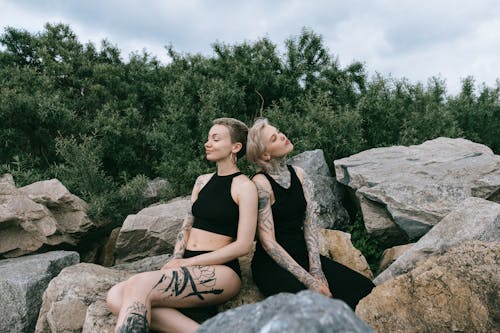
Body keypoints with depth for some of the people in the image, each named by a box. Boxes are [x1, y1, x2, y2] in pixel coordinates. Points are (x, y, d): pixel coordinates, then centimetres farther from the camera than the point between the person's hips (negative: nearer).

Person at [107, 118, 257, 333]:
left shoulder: (244, 186, -3)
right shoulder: (202, 181, 18)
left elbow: (243, 245, -9)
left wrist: (189, 262, -11)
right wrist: (176, 260, -2)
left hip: (221, 272, -7)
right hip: (187, 269, 7)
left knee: (139, 286, -29)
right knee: (116, 296, -19)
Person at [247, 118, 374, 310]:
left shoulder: (298, 174, 7)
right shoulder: (261, 183, -15)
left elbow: (309, 222, 4)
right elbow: (268, 242, -17)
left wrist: (316, 269, -9)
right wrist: (308, 280, -18)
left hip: (302, 254, 6)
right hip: (272, 263, -6)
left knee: (363, 288, -9)